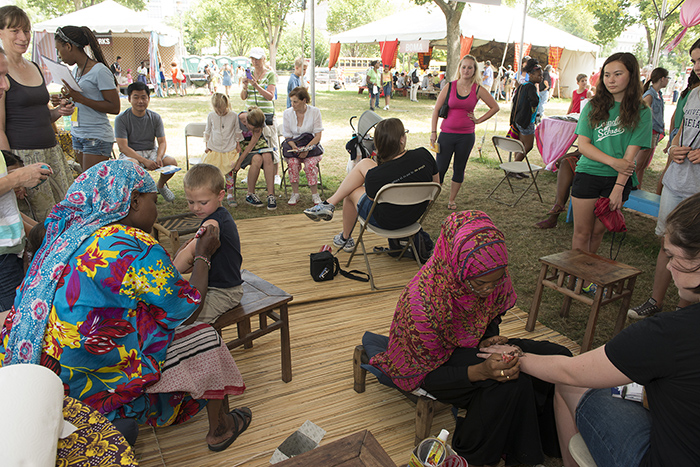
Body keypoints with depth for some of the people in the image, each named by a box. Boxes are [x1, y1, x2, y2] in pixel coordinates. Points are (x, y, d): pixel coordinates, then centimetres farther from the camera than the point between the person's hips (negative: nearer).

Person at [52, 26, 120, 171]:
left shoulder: (100, 71, -12)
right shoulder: (75, 70, 14)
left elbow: (114, 108, -16)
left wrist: (80, 98, -20)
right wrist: (64, 100, 5)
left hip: (97, 137, -8)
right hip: (77, 135, 8)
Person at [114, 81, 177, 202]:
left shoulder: (155, 118, 2)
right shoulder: (121, 119, -9)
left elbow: (162, 142, 2)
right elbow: (123, 147, -15)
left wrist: (159, 158, -21)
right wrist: (144, 161, -28)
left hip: (151, 151, 4)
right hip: (130, 153, -3)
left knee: (172, 162, -22)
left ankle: (161, 185, 9)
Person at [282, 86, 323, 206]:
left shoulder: (315, 112, -3)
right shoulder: (287, 113, 2)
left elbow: (318, 136, -5)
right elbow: (287, 136, 4)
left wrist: (307, 148, -21)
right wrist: (294, 147, -18)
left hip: (311, 145, -1)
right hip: (293, 145, 2)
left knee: (310, 164, -32)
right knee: (293, 162, -31)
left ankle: (315, 194, -15)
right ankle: (295, 193, -16)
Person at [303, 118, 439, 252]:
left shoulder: (375, 175, -30)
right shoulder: (424, 154, -19)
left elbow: (373, 199, -8)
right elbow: (436, 182, -2)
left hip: (388, 222, -5)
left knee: (351, 191, 22)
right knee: (364, 164, 5)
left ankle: (345, 238, 43)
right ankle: (330, 203, 20)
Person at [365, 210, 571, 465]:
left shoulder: (494, 276, -18)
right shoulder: (422, 301, -36)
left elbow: (491, 318, 5)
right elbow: (427, 375, -24)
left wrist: (488, 342, -17)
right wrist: (480, 371, -39)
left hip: (473, 346, 7)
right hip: (434, 361, -6)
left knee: (558, 358, -9)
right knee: (510, 384, -31)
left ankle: (549, 443, 13)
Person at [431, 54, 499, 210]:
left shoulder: (478, 89, 0)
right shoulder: (450, 87, -1)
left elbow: (495, 107, 10)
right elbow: (436, 110, 2)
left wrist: (478, 120, 3)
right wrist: (433, 132, -4)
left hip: (466, 136, 1)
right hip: (447, 134, -1)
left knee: (459, 169, 10)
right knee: (440, 168, -2)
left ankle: (452, 199, 25)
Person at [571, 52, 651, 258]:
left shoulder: (641, 112, -1)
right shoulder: (593, 106, 2)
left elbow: (630, 154, -7)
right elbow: (583, 145, -4)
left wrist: (618, 188, -16)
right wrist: (613, 161, -18)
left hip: (618, 179, 0)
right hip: (588, 174, 0)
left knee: (598, 231, 9)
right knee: (582, 232, 3)